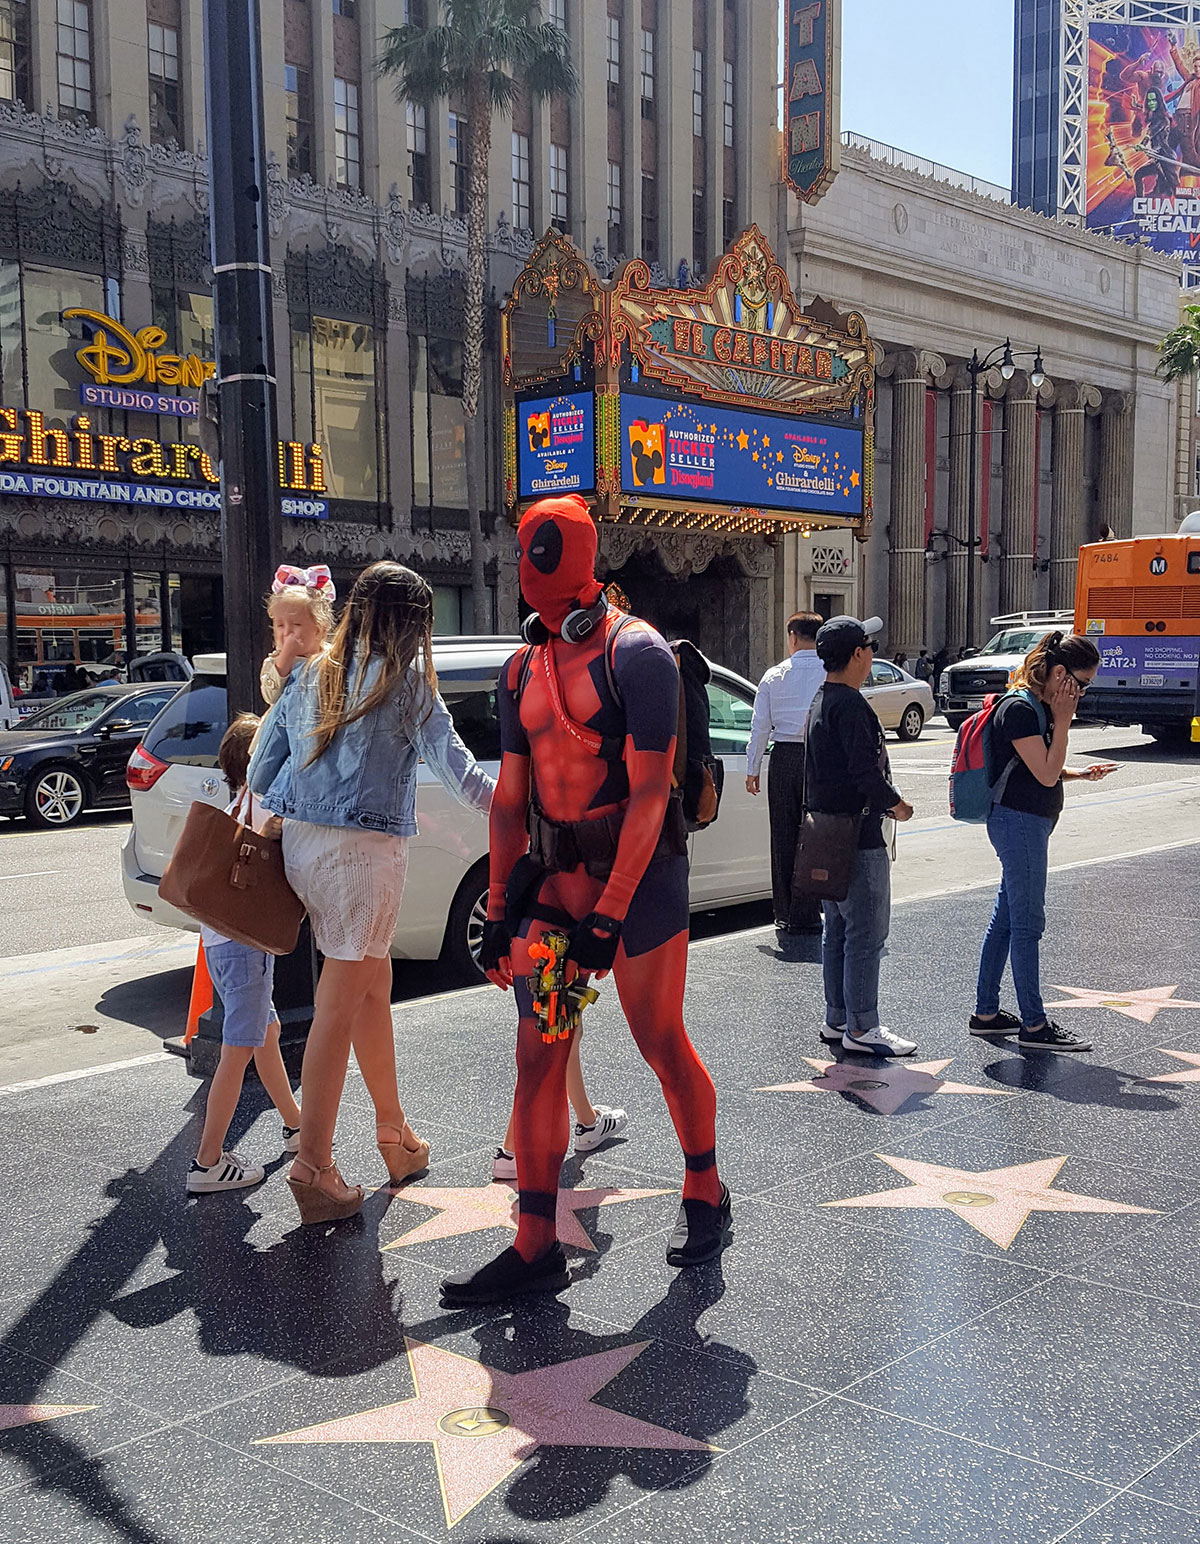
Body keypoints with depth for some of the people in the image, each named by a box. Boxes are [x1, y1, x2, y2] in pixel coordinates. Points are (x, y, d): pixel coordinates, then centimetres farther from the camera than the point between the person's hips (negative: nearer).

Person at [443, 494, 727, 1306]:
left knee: (663, 1046, 5)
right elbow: (511, 796, 13)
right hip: (552, 875, 6)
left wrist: (609, 912, -20)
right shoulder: (523, 669, 10)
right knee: (538, 1057, 3)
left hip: (638, 873, -6)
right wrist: (500, 910, 9)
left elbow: (647, 793, -16)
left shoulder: (635, 654, -11)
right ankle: (536, 1246, 10)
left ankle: (705, 1194, 29)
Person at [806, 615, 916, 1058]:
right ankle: (861, 1028, 0)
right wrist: (896, 804, -7)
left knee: (838, 931, 15)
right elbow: (865, 769, -23)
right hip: (858, 838, -10)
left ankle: (837, 1021, 22)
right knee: (866, 934, -4)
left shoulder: (821, 700, 15)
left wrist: (880, 801, 15)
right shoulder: (849, 704, -17)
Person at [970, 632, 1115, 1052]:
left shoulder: (1039, 706, 13)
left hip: (1026, 823, 10)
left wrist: (1082, 774, 7)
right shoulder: (1020, 709, -17)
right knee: (1027, 923, -4)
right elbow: (1046, 774, -19)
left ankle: (985, 1013, 20)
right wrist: (1063, 723, -14)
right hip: (1019, 823, -10)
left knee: (1005, 919, 13)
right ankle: (1033, 1025, 3)